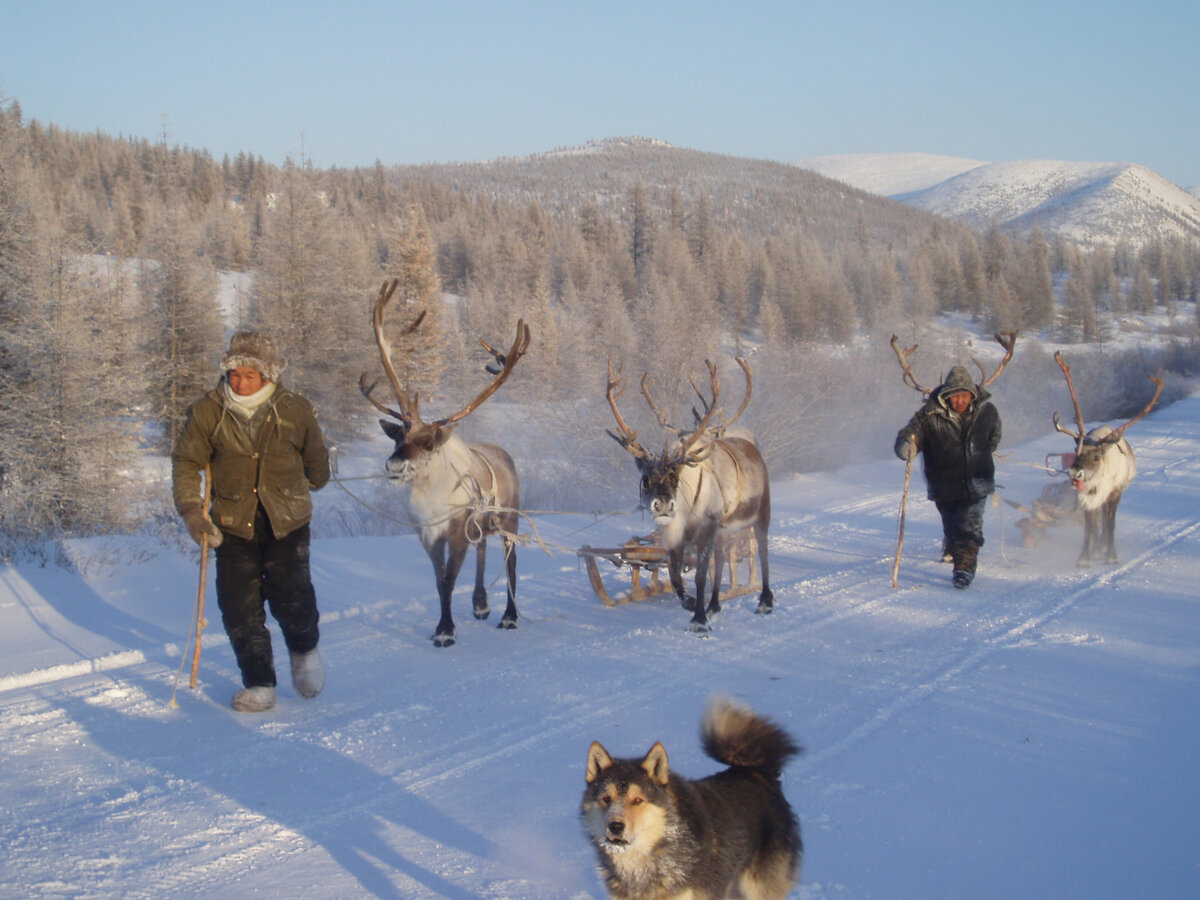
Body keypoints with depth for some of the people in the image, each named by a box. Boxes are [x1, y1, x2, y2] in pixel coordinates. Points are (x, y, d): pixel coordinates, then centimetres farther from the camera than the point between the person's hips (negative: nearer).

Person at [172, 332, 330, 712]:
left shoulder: (295, 410, -6)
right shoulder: (207, 412, -6)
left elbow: (315, 459, 13)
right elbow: (185, 462, 4)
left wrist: (311, 486, 29)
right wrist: (191, 510, -7)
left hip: (286, 522, -1)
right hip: (233, 524, 1)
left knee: (289, 596, -9)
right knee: (239, 607, -1)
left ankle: (305, 650, 25)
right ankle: (259, 684, 14)